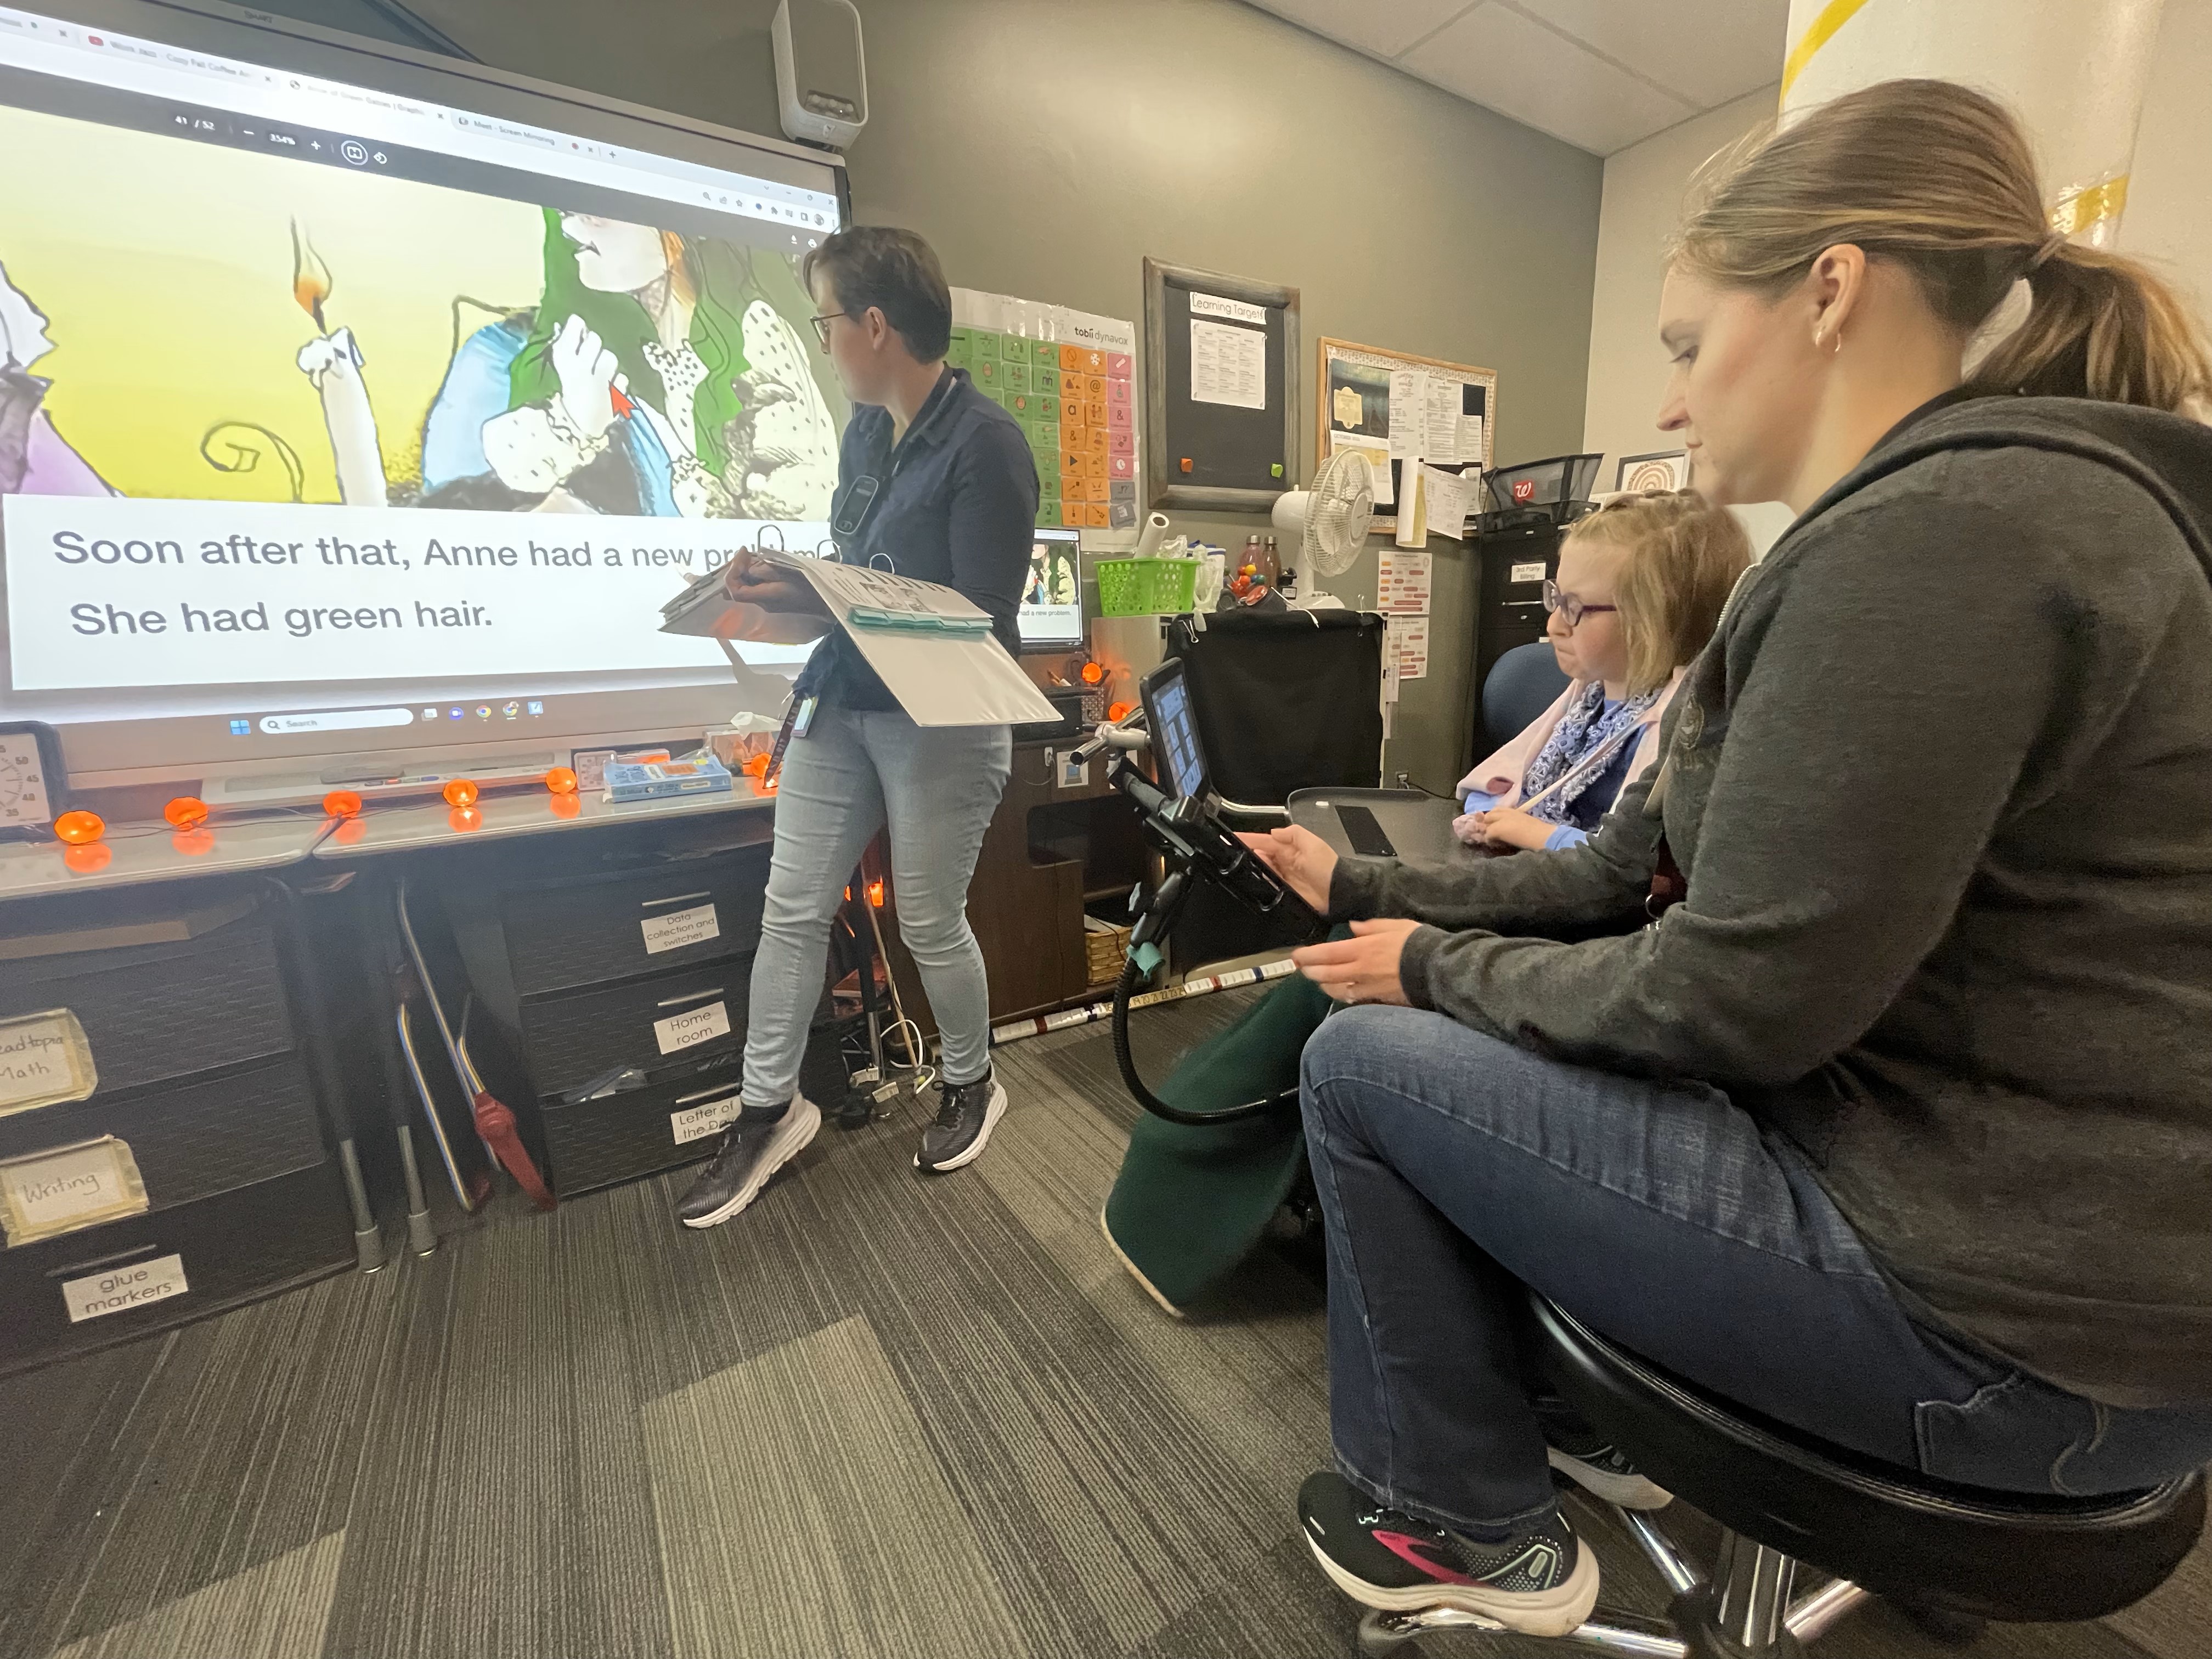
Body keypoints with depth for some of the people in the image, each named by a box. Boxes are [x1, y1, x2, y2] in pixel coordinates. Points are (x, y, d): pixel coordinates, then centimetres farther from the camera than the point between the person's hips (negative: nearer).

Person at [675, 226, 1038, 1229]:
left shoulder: (984, 443, -13)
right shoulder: (865, 432, 11)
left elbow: (984, 618, -18)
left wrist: (823, 612, -23)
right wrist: (790, 594, -3)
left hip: (943, 719, -7)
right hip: (842, 701, 7)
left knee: (929, 923, 5)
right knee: (791, 910, 7)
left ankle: (971, 1086, 33)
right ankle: (769, 1110, 26)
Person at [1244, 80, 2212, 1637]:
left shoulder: (1943, 529, -22)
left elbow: (1734, 1000, -24)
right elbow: (1627, 876, 8)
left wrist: (1435, 966, -8)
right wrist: (1370, 891, 11)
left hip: (2013, 1320, -9)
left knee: (1362, 1061, -5)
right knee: (1483, 1015, 18)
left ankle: (1472, 1526, 20)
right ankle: (1589, 1412, 33)